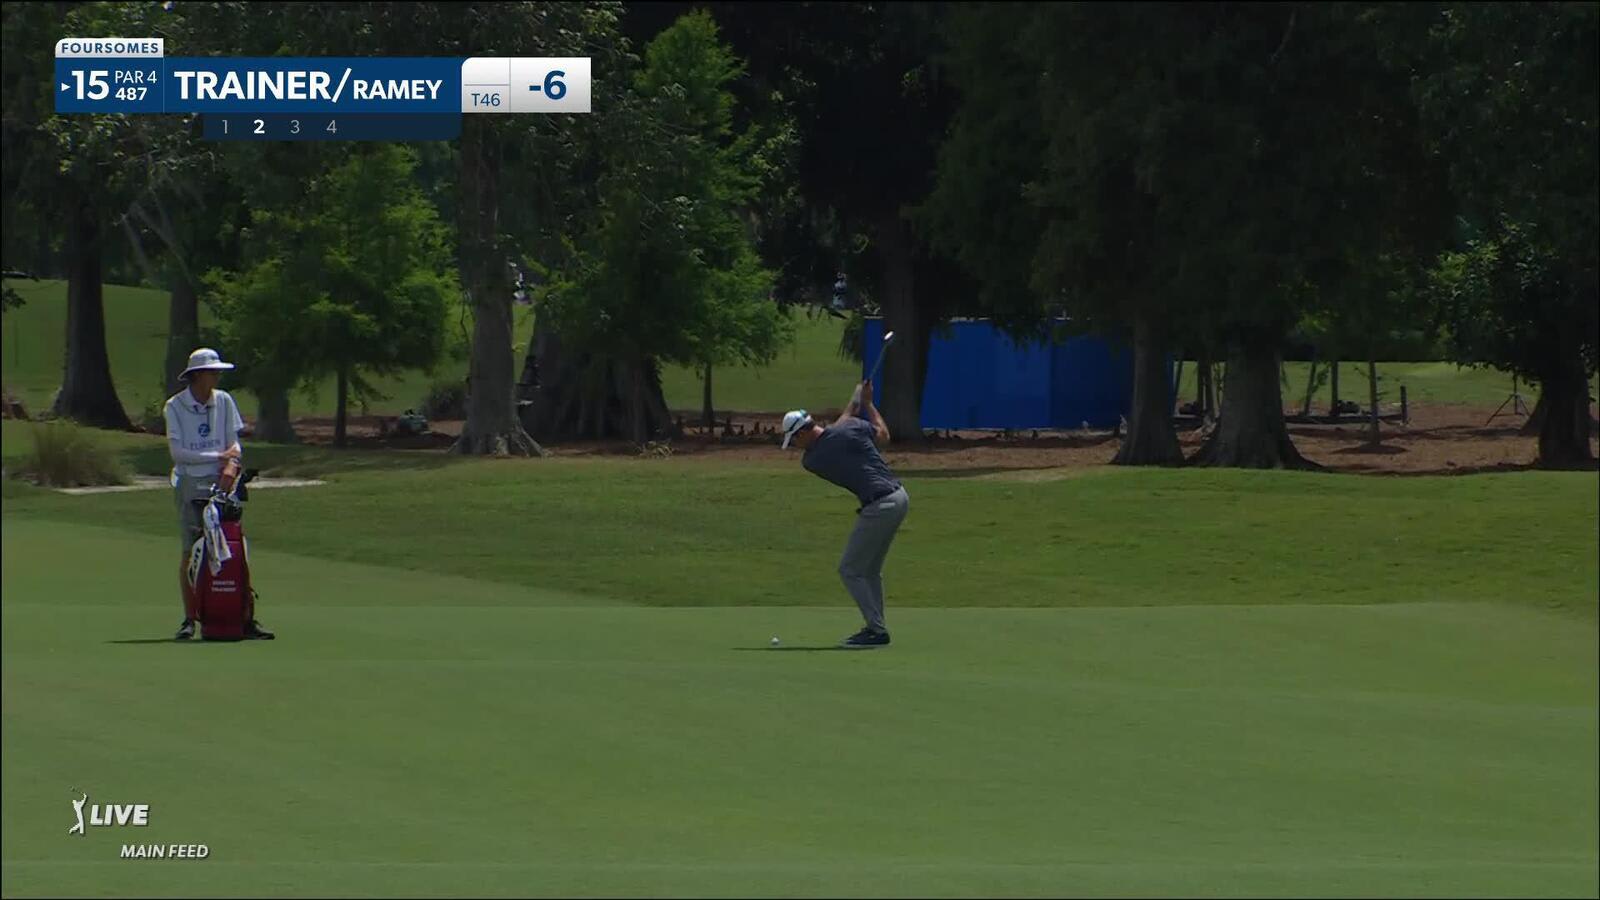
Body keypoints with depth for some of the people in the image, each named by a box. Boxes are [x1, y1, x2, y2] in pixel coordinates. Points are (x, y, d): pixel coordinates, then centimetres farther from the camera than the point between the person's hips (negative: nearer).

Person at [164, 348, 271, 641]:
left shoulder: (224, 401, 7)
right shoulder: (175, 406, -1)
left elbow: (233, 443, 8)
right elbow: (177, 451, -7)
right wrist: (217, 457, -11)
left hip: (221, 482, 2)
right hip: (190, 484, -2)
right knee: (191, 551, -2)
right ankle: (189, 619, 5)